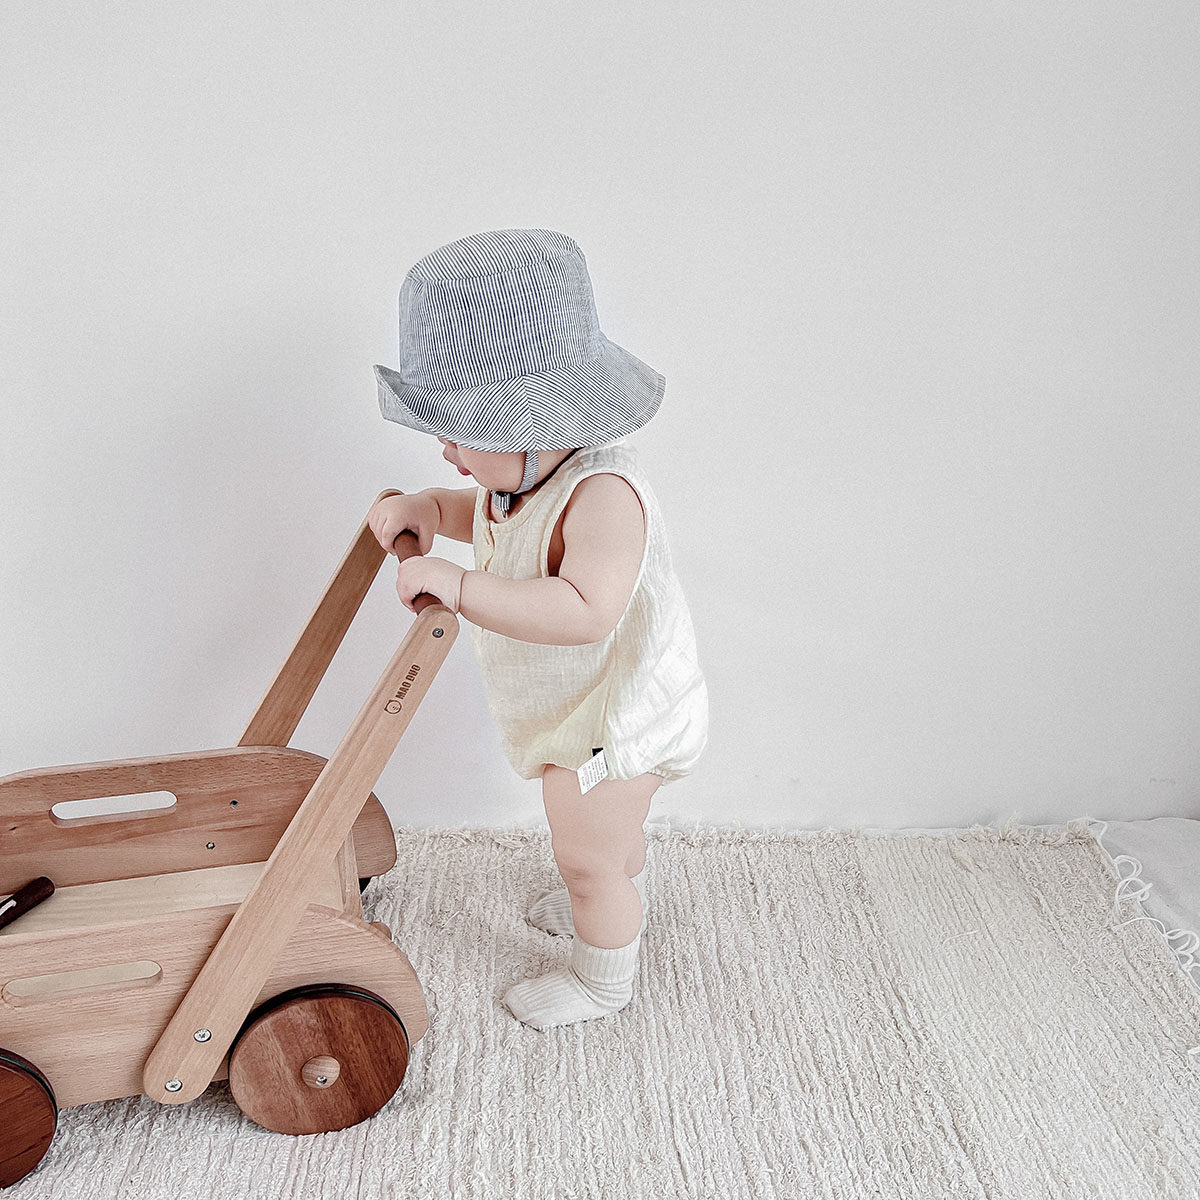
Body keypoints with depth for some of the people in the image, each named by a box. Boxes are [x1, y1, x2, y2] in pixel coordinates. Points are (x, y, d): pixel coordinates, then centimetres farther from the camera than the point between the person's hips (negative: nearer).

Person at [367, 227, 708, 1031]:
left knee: (587, 856, 12)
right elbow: (490, 515, 14)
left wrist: (459, 587, -49)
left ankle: (604, 980, 39)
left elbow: (584, 611, -49)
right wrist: (430, 508, -6)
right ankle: (621, 908, 62)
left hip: (613, 718, -9)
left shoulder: (602, 493, -37)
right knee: (611, 830, 33)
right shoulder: (529, 472, -7)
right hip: (584, 706, 9)